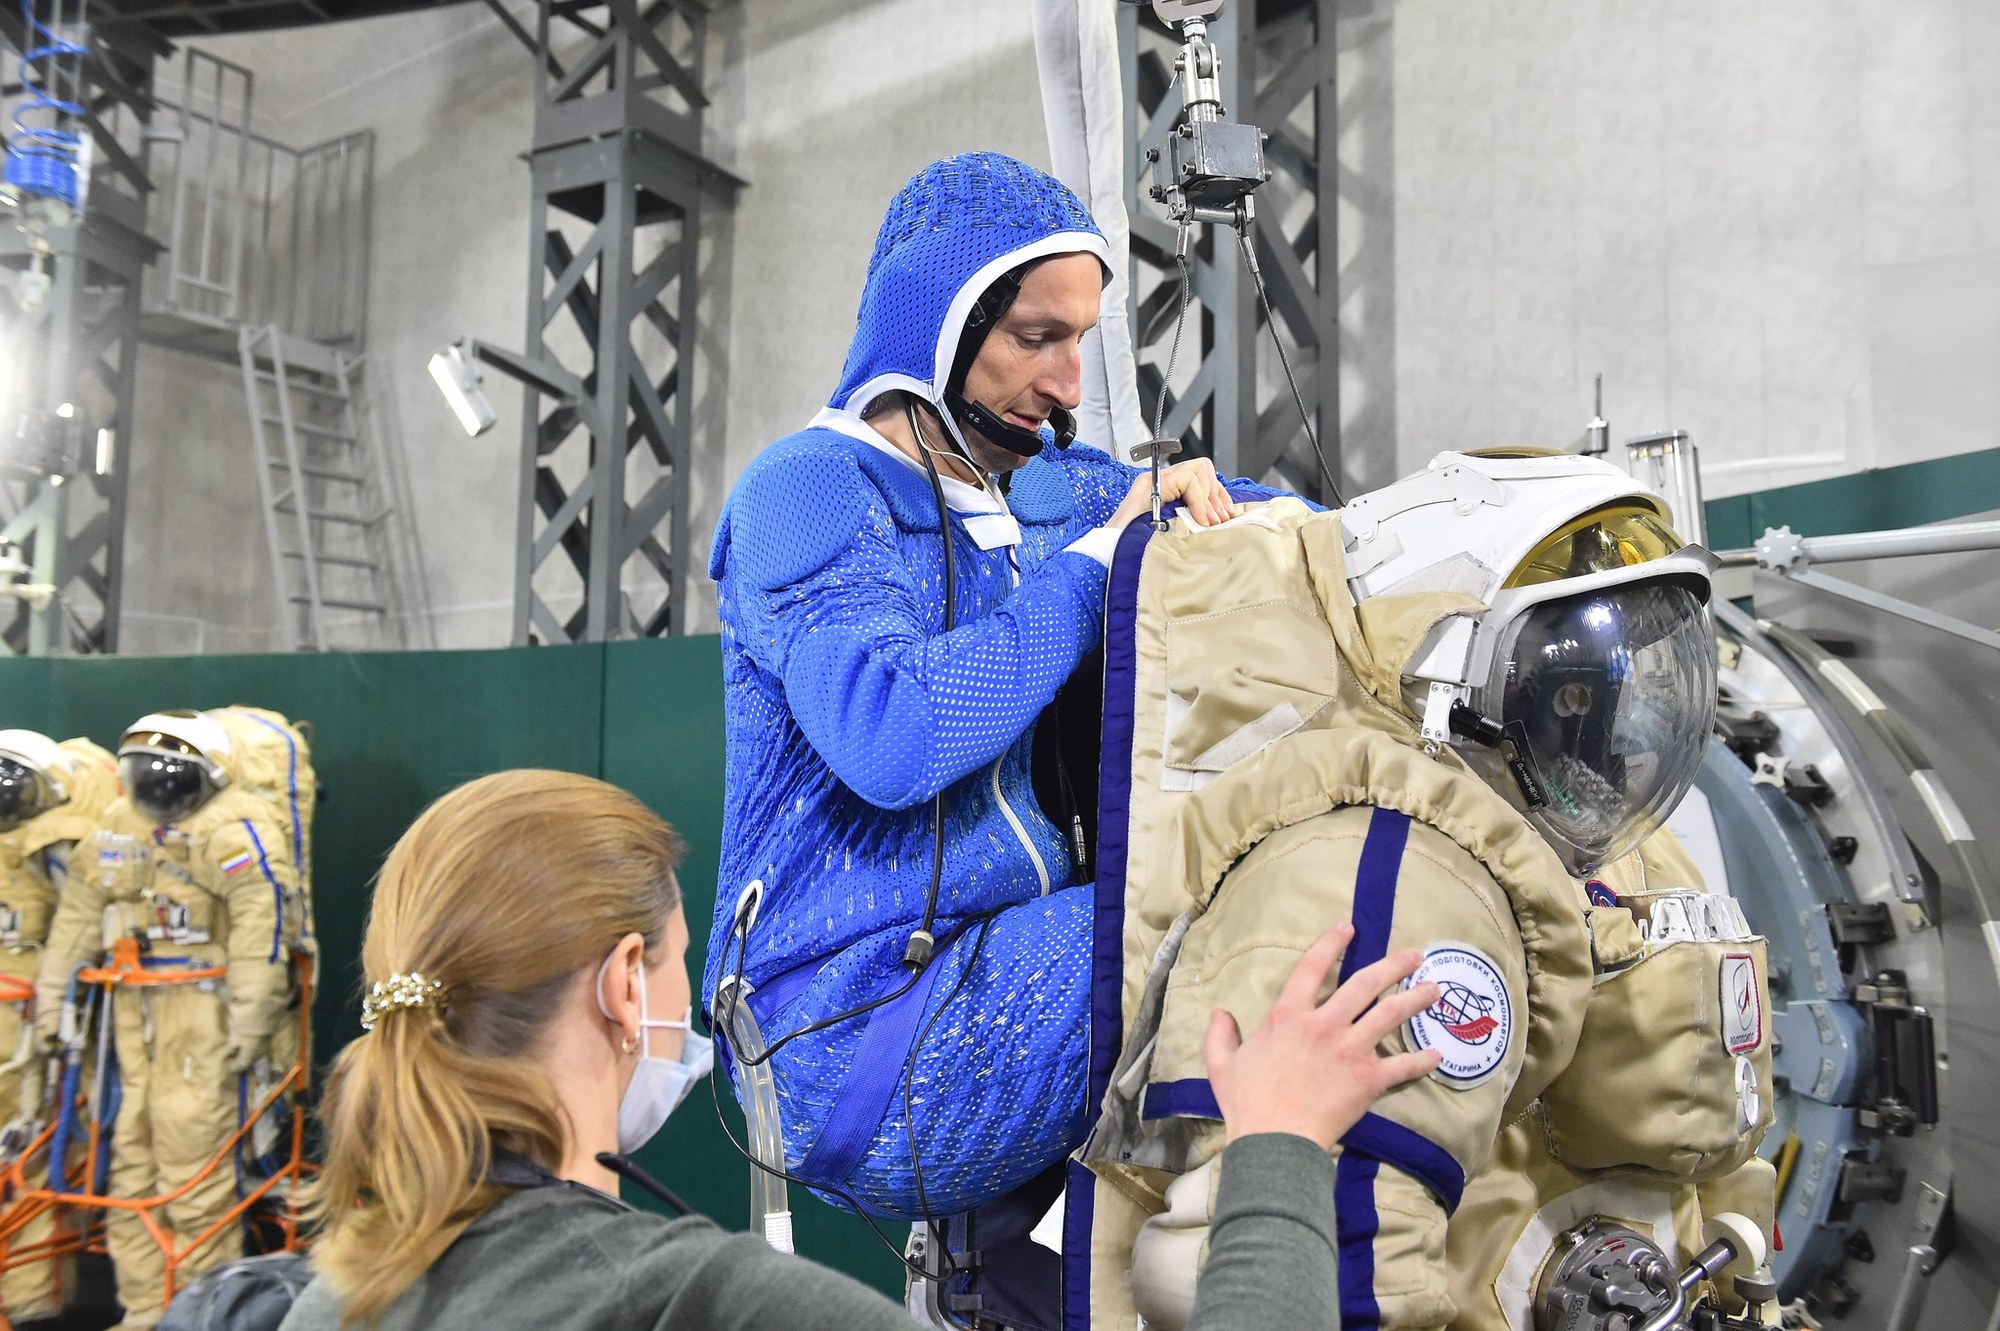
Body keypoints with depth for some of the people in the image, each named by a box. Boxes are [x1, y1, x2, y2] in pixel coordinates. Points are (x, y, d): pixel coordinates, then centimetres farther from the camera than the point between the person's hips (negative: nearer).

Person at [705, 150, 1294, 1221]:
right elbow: (888, 739, -28)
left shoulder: (1053, 487, 12)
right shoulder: (807, 491, -10)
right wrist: (1096, 560, -18)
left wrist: (1202, 499, -2)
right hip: (858, 1030, -7)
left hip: (1010, 955, 8)